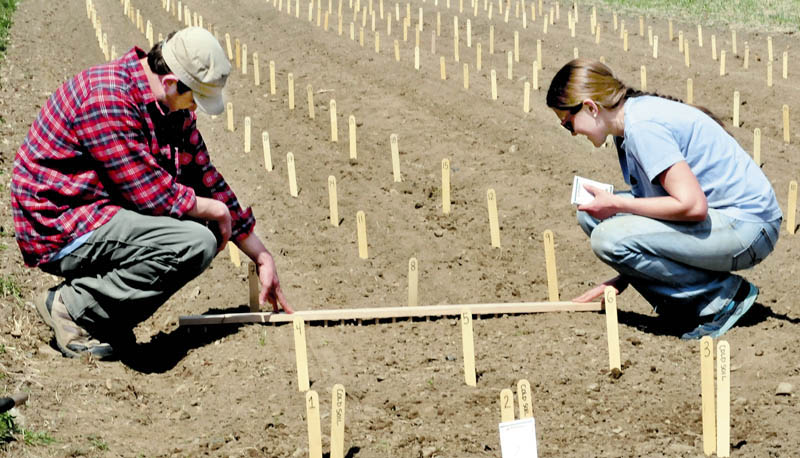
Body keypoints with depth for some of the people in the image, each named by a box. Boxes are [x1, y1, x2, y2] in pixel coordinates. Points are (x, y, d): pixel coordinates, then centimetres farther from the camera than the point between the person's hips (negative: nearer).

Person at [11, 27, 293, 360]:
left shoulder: (174, 106, 6)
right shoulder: (107, 101, -24)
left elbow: (206, 179, 13)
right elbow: (153, 195, -24)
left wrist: (262, 257, 13)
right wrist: (216, 211, -7)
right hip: (57, 231, -10)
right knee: (196, 243, -23)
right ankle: (73, 305, -10)